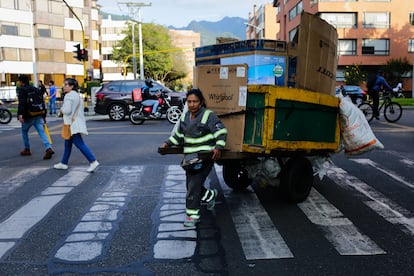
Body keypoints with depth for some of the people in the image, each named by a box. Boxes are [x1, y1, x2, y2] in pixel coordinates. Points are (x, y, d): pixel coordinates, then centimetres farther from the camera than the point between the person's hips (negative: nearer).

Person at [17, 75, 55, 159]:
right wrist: (44, 116, 20)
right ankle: (48, 148, -23)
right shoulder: (35, 89, 17)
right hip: (38, 115, 5)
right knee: (41, 131, -4)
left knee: (24, 131, 17)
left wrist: (20, 114, -28)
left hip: (28, 116, -5)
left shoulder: (21, 89, -3)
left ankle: (27, 149, 25)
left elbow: (21, 102, -19)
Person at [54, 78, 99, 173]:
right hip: (76, 123, 10)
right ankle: (64, 163, 26)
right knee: (68, 144, 17)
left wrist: (61, 110, -2)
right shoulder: (77, 95, 16)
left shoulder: (68, 96, -14)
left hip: (73, 124, -10)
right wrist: (64, 110, 14)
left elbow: (67, 110, -21)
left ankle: (93, 161, -17)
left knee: (80, 144, -12)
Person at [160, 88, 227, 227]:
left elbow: (221, 132, -10)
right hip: (190, 157, 7)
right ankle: (210, 195, 39)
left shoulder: (208, 115, -11)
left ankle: (193, 215, -4)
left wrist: (218, 148, -23)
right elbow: (178, 135, 20)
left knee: (194, 186, -13)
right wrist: (168, 143, 8)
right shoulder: (185, 117, 9)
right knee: (191, 185, 12)